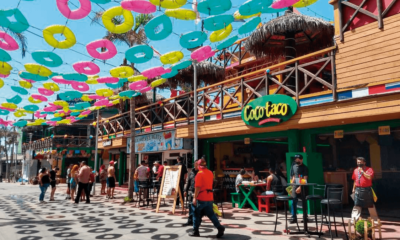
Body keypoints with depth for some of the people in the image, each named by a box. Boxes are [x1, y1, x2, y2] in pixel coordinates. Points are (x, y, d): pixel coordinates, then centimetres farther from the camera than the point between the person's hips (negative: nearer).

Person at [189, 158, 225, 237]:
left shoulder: (200, 173, -14)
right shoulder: (210, 173, 9)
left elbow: (198, 187, -18)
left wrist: (195, 197, -15)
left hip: (201, 198, -6)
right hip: (210, 197, 7)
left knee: (196, 214, 8)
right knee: (210, 214, 13)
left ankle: (195, 231, 15)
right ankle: (220, 227, -1)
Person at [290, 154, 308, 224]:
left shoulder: (304, 167, -3)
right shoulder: (293, 166, 10)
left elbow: (305, 179, -10)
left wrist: (300, 187, -18)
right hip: (295, 187, 3)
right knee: (294, 202, -2)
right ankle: (294, 218, 2)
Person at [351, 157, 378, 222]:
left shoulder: (369, 169, -4)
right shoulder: (355, 170, 10)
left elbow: (369, 177, -22)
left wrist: (362, 171, -18)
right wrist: (353, 189, 14)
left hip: (367, 190, -3)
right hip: (358, 189, 3)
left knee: (370, 205, 8)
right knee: (356, 205, 2)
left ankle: (375, 219, 22)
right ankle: (354, 220, 4)